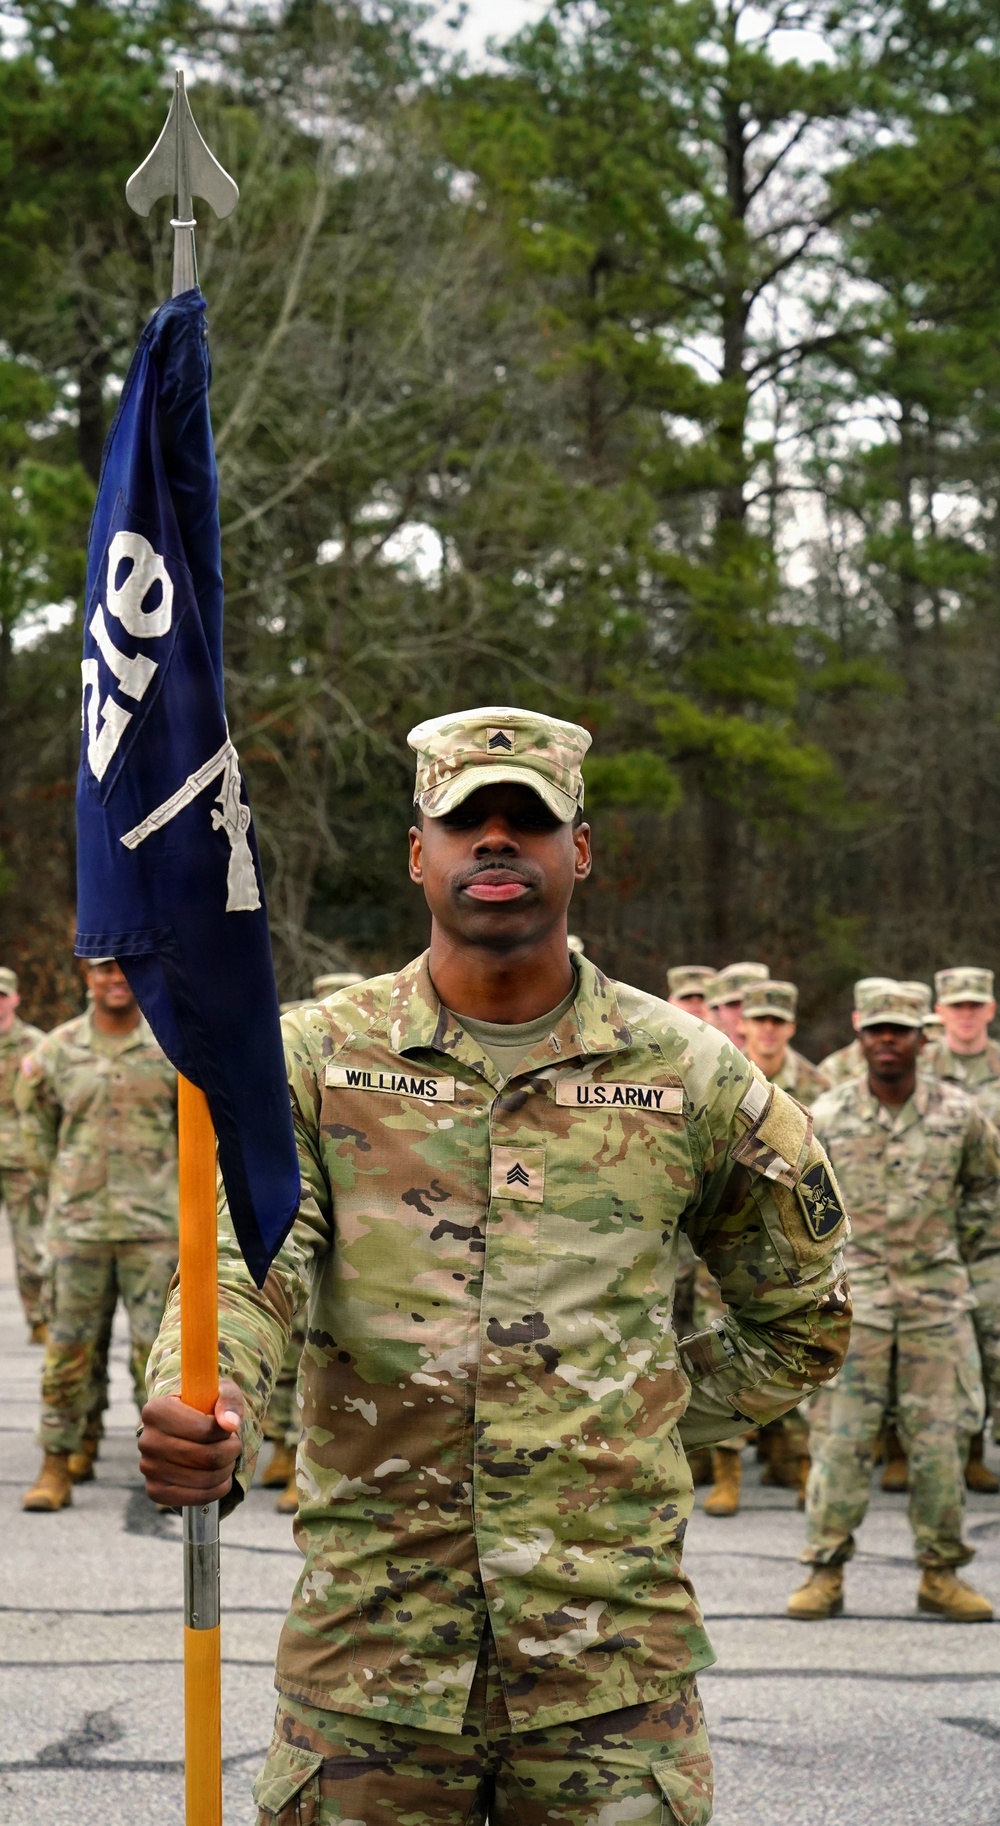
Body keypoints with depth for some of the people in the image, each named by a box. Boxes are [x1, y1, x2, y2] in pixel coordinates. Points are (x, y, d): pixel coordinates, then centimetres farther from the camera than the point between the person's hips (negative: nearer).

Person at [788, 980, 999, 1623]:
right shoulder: (828, 1116, -2)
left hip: (937, 1298, 1)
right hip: (854, 1294, -1)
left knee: (937, 1437, 3)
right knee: (844, 1436, -3)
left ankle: (941, 1574, 12)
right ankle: (826, 1572, 3)